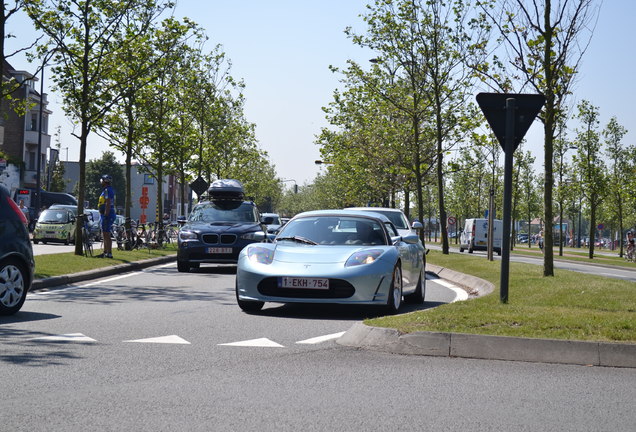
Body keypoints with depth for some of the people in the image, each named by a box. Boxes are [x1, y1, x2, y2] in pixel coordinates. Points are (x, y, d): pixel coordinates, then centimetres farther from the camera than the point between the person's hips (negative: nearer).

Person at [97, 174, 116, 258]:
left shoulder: (107, 190, -14)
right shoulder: (105, 190, 19)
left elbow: (108, 204, -22)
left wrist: (105, 215, -25)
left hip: (107, 216, -11)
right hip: (105, 215, 11)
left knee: (107, 235, -10)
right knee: (105, 235, 14)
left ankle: (109, 253, -11)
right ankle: (105, 252, 20)